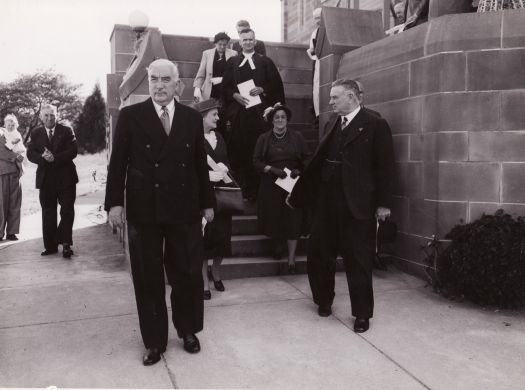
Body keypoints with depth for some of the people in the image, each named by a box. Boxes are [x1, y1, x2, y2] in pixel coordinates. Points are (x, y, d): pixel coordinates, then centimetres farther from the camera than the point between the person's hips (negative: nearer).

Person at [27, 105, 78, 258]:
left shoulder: (66, 131, 1)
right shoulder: (35, 133, 9)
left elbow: (73, 151, -9)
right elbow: (30, 154, 0)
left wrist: (55, 158, -20)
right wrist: (43, 158, -20)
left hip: (65, 178, -3)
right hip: (45, 178, 3)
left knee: (67, 211, -4)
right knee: (48, 213, 8)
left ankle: (65, 243, 2)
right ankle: (50, 246, 15)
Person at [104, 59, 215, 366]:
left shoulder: (193, 118, 7)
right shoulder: (131, 116, 1)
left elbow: (201, 163, 9)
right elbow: (118, 163, 0)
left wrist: (207, 203, 9)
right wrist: (115, 202, -6)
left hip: (185, 210, 2)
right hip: (143, 211, -1)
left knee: (188, 275, 9)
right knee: (148, 279, 8)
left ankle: (188, 331, 30)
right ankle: (154, 341, 23)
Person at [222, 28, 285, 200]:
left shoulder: (265, 62, 13)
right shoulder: (232, 62, 16)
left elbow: (276, 84, 8)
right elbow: (225, 86, 11)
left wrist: (262, 89, -8)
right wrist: (234, 95, -7)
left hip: (259, 111, -1)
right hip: (238, 111, 1)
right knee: (237, 149, -4)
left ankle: (255, 189, 2)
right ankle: (239, 187, 2)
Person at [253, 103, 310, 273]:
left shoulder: (297, 137, 7)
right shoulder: (264, 139, 7)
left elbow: (306, 159, 8)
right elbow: (257, 161, 2)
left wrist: (299, 170, -11)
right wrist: (272, 169, -13)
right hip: (270, 185, 1)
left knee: (293, 220, -5)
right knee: (273, 218, 2)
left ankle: (291, 258, 2)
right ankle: (277, 245, 31)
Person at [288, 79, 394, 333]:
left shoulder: (375, 125, -4)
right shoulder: (331, 124, 13)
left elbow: (385, 167, -7)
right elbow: (317, 161, 11)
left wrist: (383, 203, -11)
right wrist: (297, 192, 8)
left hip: (357, 205, -6)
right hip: (326, 201, 6)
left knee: (358, 260, 4)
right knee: (318, 254, 12)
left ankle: (362, 313, 20)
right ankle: (324, 300, 34)